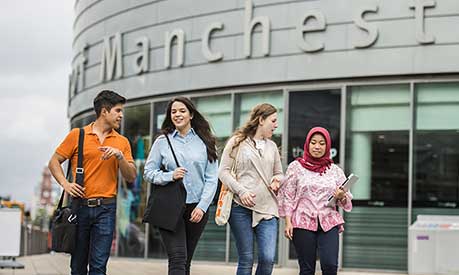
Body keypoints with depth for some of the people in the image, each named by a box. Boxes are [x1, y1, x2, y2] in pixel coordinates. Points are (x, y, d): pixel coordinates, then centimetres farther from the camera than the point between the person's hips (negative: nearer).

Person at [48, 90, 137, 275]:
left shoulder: (122, 142, 9)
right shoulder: (77, 135, 4)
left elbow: (131, 177, 6)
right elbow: (54, 162, 8)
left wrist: (119, 156, -10)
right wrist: (65, 184, -7)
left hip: (105, 209, 1)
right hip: (80, 206, 0)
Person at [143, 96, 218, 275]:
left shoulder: (205, 142, 6)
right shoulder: (162, 141, 5)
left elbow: (211, 178, 3)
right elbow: (148, 173, 5)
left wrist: (202, 206, -7)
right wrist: (170, 176, -13)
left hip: (197, 208, 2)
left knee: (186, 261, 9)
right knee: (178, 259, -13)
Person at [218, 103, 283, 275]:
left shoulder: (272, 146, 17)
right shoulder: (237, 142, 3)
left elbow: (278, 173, 26)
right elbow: (223, 171, -1)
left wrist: (277, 180, 2)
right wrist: (241, 191, -14)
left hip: (266, 207, 4)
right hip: (241, 207, -4)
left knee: (268, 259, -9)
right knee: (246, 260, -1)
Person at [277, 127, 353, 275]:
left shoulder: (335, 170, 12)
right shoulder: (296, 167, 6)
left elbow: (346, 200, 14)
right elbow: (287, 197, 4)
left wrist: (341, 197, -9)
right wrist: (288, 222, -5)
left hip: (329, 223, 2)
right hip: (303, 223, -2)